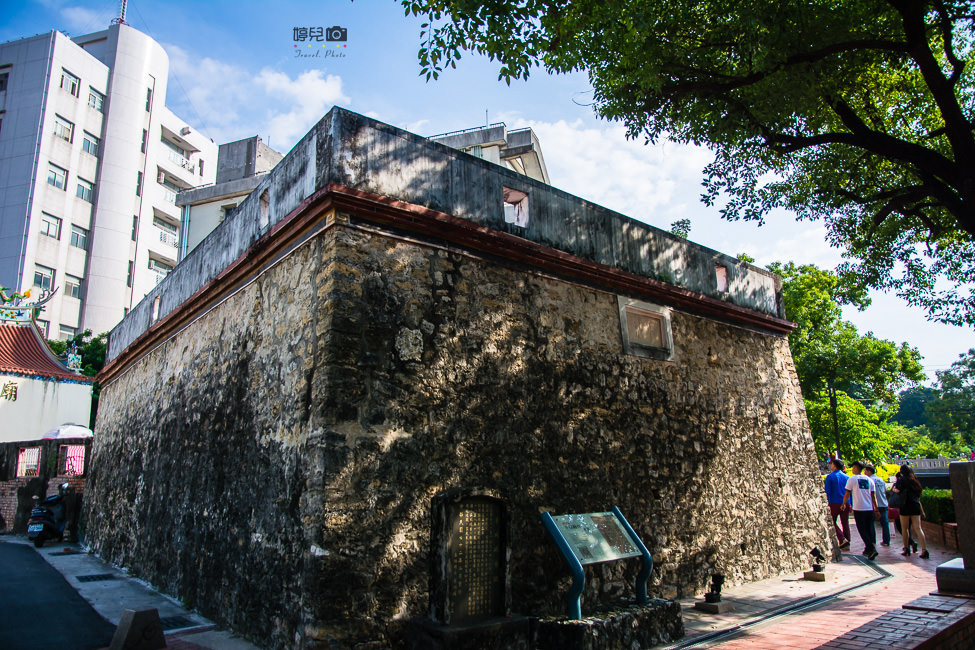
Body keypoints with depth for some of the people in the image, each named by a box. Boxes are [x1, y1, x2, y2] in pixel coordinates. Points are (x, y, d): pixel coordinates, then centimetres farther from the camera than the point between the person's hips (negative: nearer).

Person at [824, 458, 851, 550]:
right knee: (845, 523, 10)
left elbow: (828, 491, -9)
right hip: (845, 504, 5)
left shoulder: (830, 476, -6)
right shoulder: (846, 477, 8)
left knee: (832, 522, 6)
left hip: (835, 503, -4)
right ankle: (847, 544, 11)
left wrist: (828, 503, -5)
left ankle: (842, 540, -9)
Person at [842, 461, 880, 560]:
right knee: (870, 529, 11)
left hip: (858, 509, -5)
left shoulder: (852, 479, -3)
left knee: (862, 530, -1)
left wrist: (844, 504, 14)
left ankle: (871, 549, -15)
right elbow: (873, 495, 9)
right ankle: (868, 550, 14)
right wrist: (876, 509, 13)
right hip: (869, 508, 5)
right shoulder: (869, 480, 10)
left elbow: (847, 494, 0)